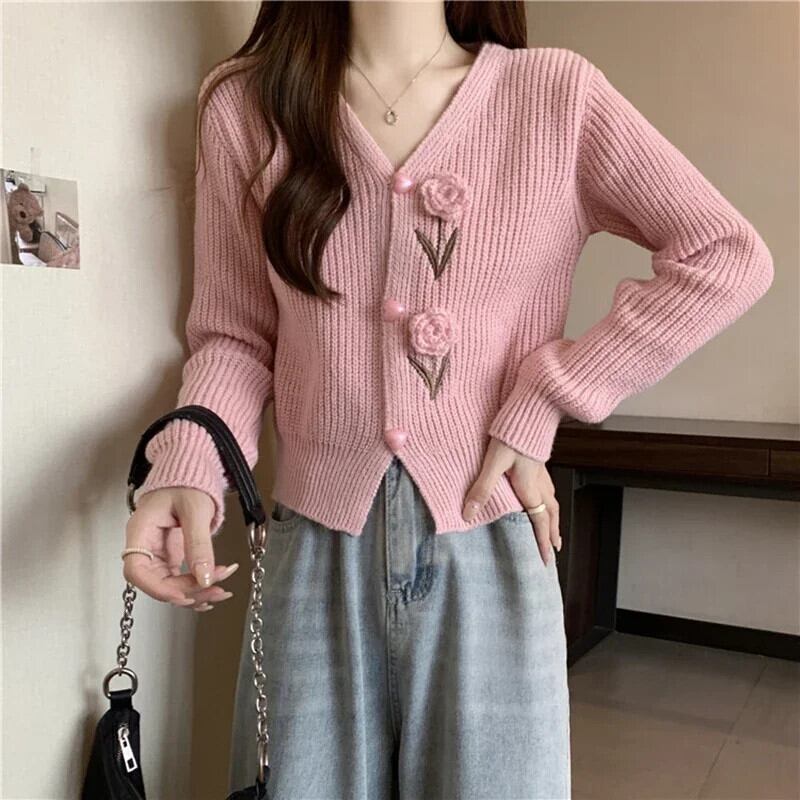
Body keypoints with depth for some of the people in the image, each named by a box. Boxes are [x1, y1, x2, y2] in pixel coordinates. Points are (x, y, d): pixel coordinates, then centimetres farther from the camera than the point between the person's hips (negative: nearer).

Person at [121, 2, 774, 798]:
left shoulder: (557, 94, -2)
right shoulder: (245, 105, 1)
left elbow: (728, 257, -5)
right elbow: (234, 333, 4)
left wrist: (538, 405, -10)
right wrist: (189, 466, -15)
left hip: (488, 544, 0)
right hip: (315, 546, 1)